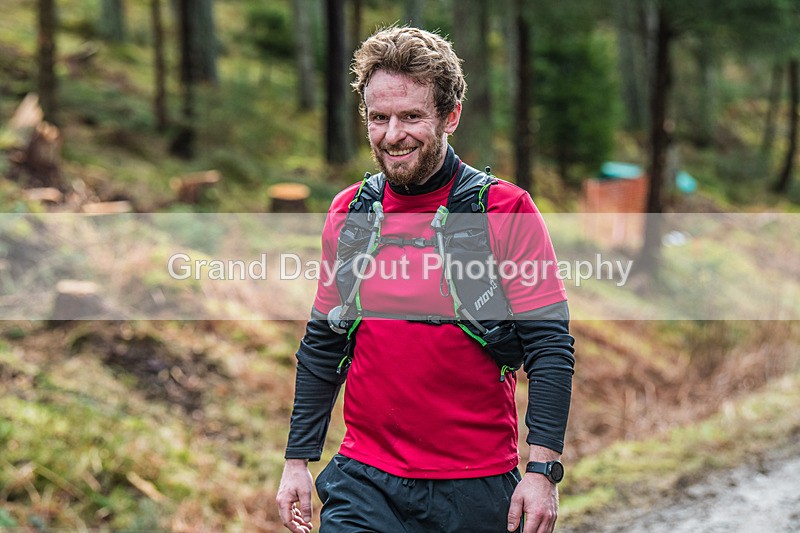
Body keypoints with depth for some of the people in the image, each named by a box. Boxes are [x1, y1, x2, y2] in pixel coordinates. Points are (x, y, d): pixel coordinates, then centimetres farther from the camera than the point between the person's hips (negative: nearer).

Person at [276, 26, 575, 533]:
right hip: (363, 483, 3)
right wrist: (297, 461, 10)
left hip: (477, 489, -2)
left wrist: (543, 470, -16)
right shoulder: (348, 212, 6)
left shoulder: (505, 210, -7)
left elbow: (551, 348, -9)